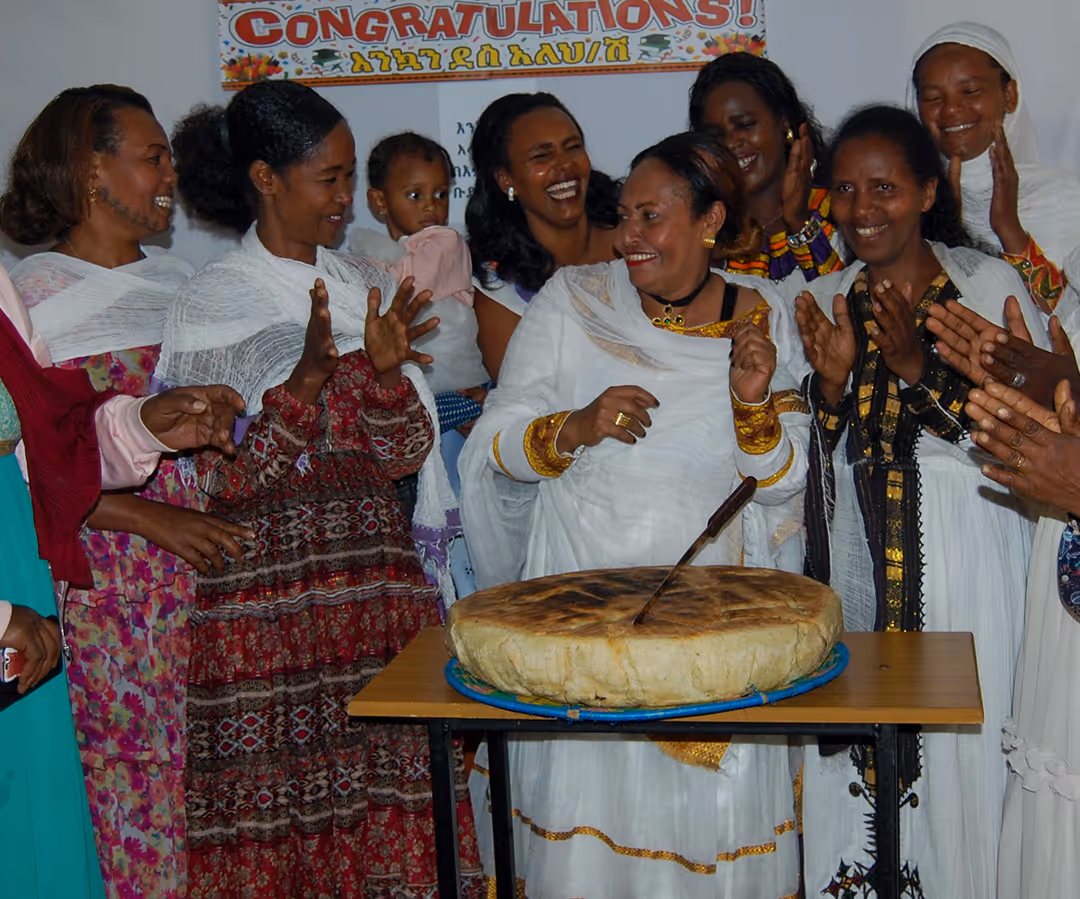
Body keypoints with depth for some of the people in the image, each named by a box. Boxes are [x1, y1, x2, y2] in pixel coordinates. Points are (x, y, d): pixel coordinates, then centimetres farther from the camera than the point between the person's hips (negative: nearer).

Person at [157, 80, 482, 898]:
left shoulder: (367, 288, 9)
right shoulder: (214, 303, -4)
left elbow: (405, 458, 4)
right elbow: (223, 476, -11)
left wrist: (384, 372, -14)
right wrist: (309, 377, -23)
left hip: (378, 571, 4)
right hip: (269, 579, -4)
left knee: (386, 789, 4)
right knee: (280, 806, 1)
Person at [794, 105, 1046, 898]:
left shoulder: (990, 284, -2)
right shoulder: (824, 301, 9)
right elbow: (804, 468, 8)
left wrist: (918, 368, -19)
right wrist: (832, 382, -10)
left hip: (965, 560, -3)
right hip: (855, 560, 3)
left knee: (958, 755, 0)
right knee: (849, 761, 5)